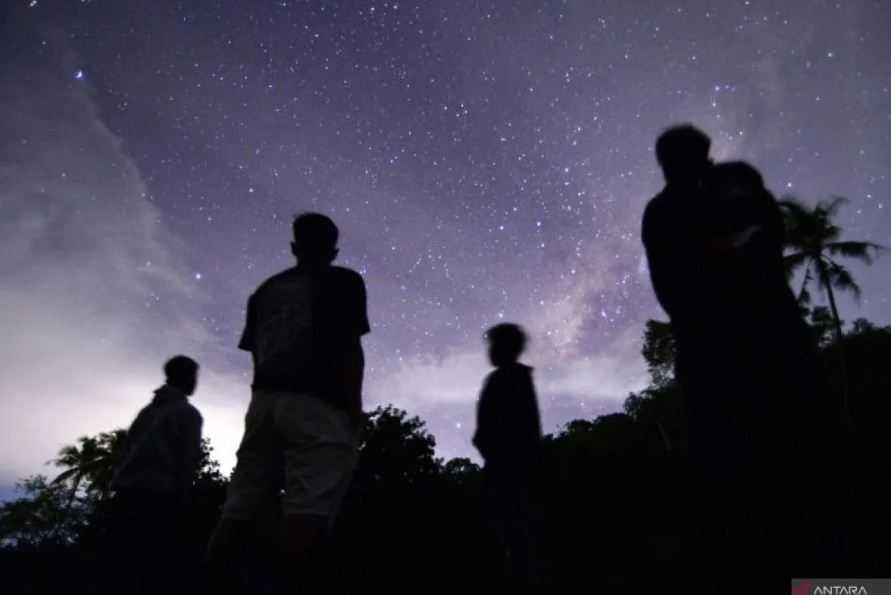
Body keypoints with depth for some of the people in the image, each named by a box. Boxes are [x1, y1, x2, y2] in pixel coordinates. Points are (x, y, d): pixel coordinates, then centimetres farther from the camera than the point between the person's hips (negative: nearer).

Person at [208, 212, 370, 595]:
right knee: (309, 509, -14)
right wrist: (354, 406, -4)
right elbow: (348, 347, -4)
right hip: (319, 403, -5)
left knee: (241, 508, 3)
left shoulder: (265, 289, 23)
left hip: (265, 399, 6)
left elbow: (257, 353, 18)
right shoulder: (343, 281, 7)